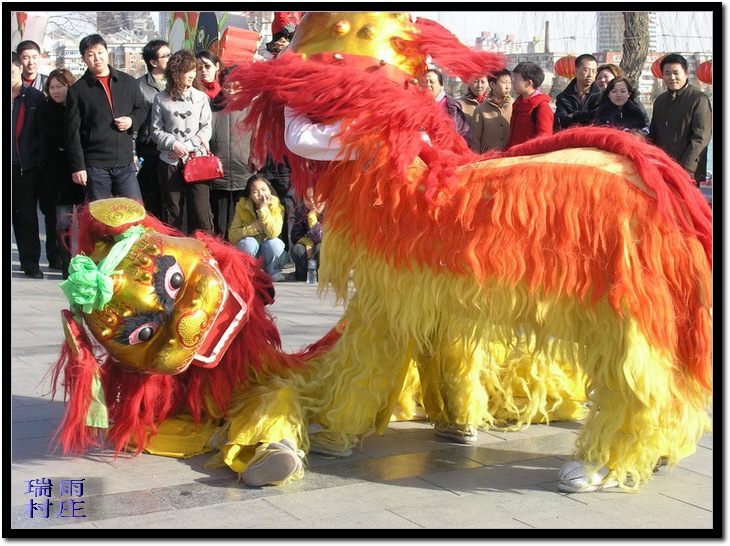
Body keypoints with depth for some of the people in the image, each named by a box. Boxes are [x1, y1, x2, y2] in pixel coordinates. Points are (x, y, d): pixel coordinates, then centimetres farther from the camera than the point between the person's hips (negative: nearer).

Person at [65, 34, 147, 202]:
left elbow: (142, 109, 20)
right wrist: (77, 166, -8)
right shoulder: (77, 90, 0)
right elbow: (73, 132, -2)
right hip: (95, 167, -2)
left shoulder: (128, 82, 8)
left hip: (125, 163, 3)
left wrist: (132, 121, -4)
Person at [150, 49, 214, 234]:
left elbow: (206, 129, 3)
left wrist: (187, 146, -9)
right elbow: (156, 131, 4)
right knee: (171, 212, 6)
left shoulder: (201, 97, 5)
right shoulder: (161, 99, 4)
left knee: (201, 212, -8)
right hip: (169, 162, 1)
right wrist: (174, 144, -11)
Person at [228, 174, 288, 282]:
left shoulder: (277, 208, -13)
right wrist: (254, 227, -28)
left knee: (274, 243, -31)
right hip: (249, 251, 0)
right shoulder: (242, 207, -11)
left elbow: (273, 233, -28)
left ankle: (273, 272, -3)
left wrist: (264, 209, -30)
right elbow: (232, 236, -17)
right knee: (249, 242, -31)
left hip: (267, 252, 0)